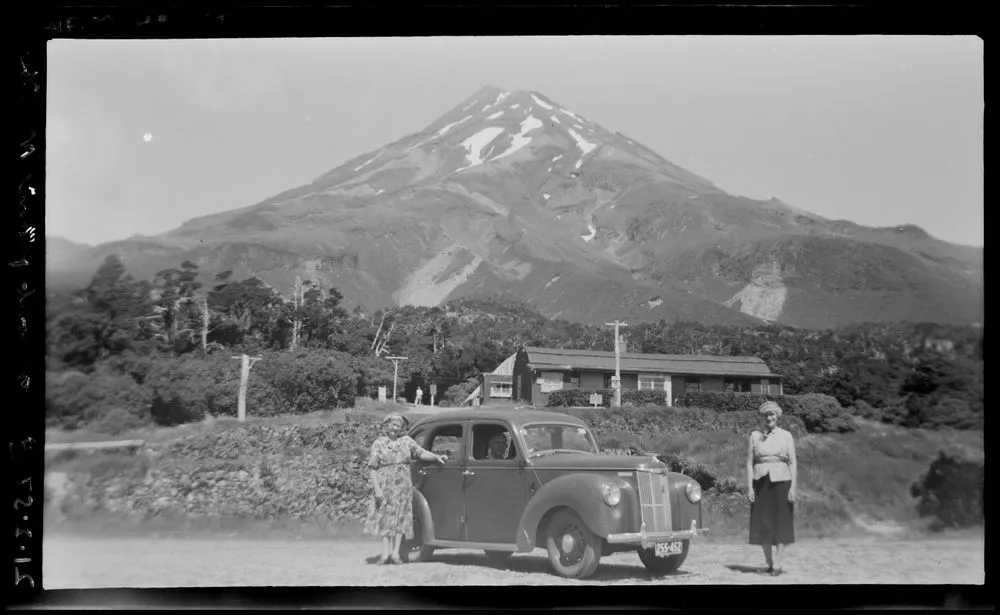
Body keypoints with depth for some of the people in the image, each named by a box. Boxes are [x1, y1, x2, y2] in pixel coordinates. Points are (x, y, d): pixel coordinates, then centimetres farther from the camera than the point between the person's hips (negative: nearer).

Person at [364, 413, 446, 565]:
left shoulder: (407, 441, 9)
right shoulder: (379, 443, 0)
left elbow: (421, 453, 8)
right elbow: (372, 467, -3)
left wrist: (436, 457, -10)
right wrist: (376, 488, -11)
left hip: (403, 485, 2)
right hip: (384, 485, -2)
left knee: (400, 517, 2)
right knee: (385, 517, 1)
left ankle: (395, 553, 5)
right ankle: (385, 553, 4)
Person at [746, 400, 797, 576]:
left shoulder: (786, 436, 5)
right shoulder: (755, 436, 7)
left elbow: (793, 463, 2)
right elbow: (749, 463, 5)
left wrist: (793, 488, -7)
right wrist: (749, 487, -4)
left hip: (781, 482, -1)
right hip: (761, 483, 1)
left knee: (780, 523, -3)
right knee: (763, 523, 2)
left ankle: (777, 564, -3)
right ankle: (768, 562, 13)